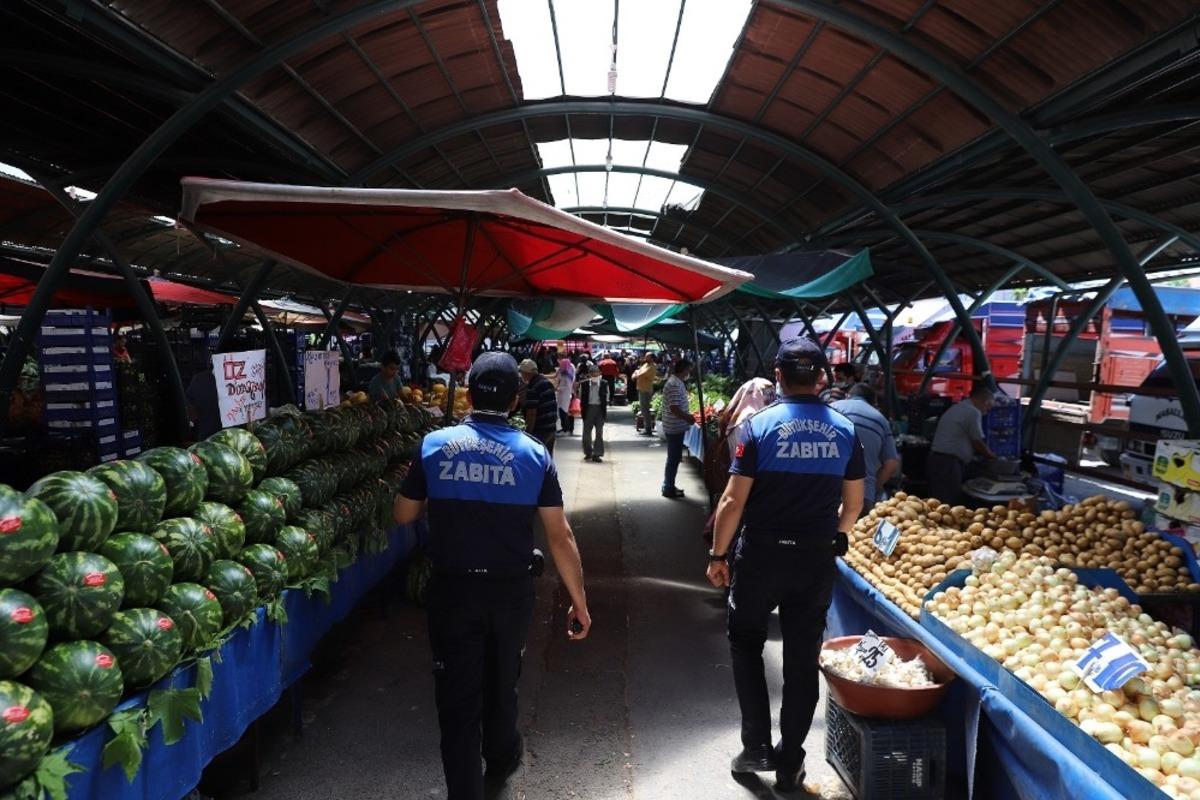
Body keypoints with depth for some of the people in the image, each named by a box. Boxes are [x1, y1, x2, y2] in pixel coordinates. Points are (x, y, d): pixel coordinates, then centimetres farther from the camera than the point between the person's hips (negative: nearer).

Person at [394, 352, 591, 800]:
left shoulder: (435, 445, -6)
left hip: (452, 590, -1)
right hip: (511, 591, 2)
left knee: (458, 695, 8)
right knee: (501, 682, 24)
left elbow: (403, 516, 4)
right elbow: (560, 536, -9)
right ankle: (500, 762, 49)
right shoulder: (534, 454, -8)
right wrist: (579, 602, -2)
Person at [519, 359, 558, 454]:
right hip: (551, 428, 9)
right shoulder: (548, 382, 10)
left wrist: (528, 432, -16)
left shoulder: (532, 388, -18)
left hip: (539, 431, -9)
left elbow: (531, 413, -21)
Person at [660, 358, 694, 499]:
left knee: (674, 458, 16)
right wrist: (688, 418, -14)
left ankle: (669, 486, 25)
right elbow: (674, 409, -25)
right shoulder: (675, 384, -21)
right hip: (675, 428, -10)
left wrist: (687, 416, 15)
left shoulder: (676, 382, 12)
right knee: (674, 458, -1)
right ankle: (669, 489, 8)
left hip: (675, 427, 10)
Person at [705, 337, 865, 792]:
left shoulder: (761, 425, -10)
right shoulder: (844, 430, 1)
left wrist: (718, 554, -1)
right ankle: (789, 762, 22)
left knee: (746, 643, 17)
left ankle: (756, 746, 15)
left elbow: (734, 500, -11)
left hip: (762, 553, -3)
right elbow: (854, 503, 7)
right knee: (803, 657, 12)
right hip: (818, 558, 3)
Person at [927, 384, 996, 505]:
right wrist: (991, 455, 16)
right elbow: (977, 443, -2)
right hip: (949, 462, -9)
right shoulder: (974, 412, -7)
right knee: (950, 505, -7)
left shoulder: (955, 408, 21)